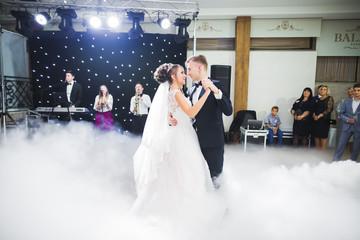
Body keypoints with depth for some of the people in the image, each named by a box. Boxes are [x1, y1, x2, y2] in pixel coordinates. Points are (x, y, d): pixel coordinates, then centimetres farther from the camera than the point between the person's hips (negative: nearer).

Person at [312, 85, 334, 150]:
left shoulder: (329, 98, 0)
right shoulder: (317, 100, 17)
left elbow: (329, 109, -10)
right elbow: (314, 109, 15)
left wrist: (319, 116, -15)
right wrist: (314, 115, -6)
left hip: (324, 120, -5)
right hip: (316, 120, 5)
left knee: (323, 136, -5)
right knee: (316, 136, 5)